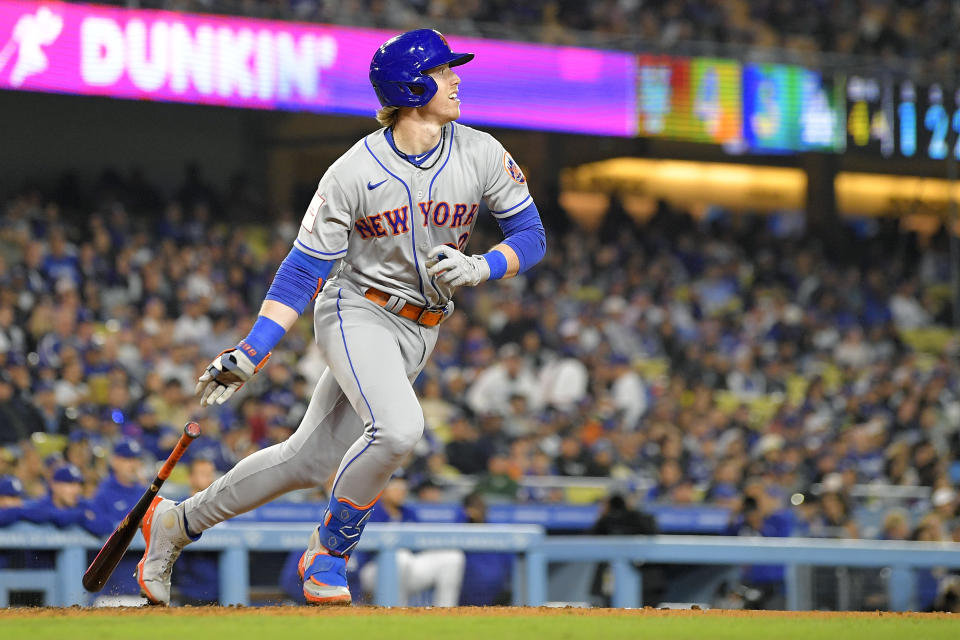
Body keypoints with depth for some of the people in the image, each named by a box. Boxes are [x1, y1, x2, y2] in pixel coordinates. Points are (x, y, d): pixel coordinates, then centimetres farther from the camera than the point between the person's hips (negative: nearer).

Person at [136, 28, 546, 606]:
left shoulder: (483, 155, -6)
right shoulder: (354, 172, -15)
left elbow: (532, 235, 0)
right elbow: (303, 270, -11)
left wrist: (478, 269, -20)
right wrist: (251, 354, -18)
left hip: (419, 333, 5)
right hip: (356, 313, -5)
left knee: (310, 460, 6)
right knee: (397, 428, -31)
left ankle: (180, 523, 23)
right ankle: (327, 555, -9)